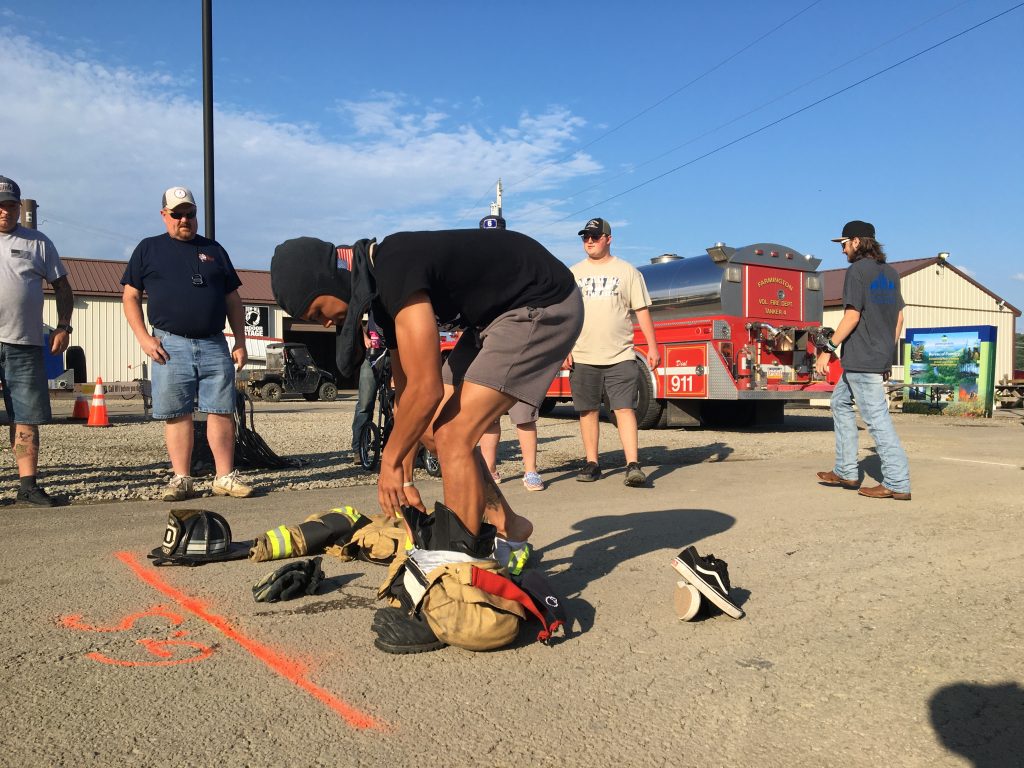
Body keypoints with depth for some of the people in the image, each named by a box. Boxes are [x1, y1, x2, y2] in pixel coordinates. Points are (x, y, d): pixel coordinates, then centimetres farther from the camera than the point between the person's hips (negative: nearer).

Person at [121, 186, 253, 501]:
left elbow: (233, 300, 16)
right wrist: (144, 337, -4)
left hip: (214, 345, 2)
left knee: (222, 411, -1)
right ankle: (181, 479, 8)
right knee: (176, 414, 0)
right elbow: (131, 297, 9)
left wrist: (240, 342, 8)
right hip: (170, 345, -1)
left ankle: (225, 476, 6)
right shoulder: (148, 249, 11)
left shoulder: (213, 250, 16)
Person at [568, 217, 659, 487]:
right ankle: (592, 463, 16)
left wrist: (652, 347, -2)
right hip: (582, 356, 2)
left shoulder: (627, 271, 6)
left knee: (625, 409, -8)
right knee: (588, 411, 6)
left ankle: (633, 465, -10)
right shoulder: (573, 273, 11)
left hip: (620, 356, -2)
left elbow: (642, 311, 4)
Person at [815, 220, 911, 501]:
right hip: (881, 358, 10)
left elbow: (852, 316, -17)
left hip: (861, 359, -10)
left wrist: (828, 349, -13)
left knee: (876, 417, -7)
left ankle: (898, 483, -4)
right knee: (840, 402, 19)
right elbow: (899, 317, 17)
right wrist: (888, 353, 23)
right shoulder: (890, 272, 15)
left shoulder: (857, 270, -10)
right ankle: (846, 471, 20)